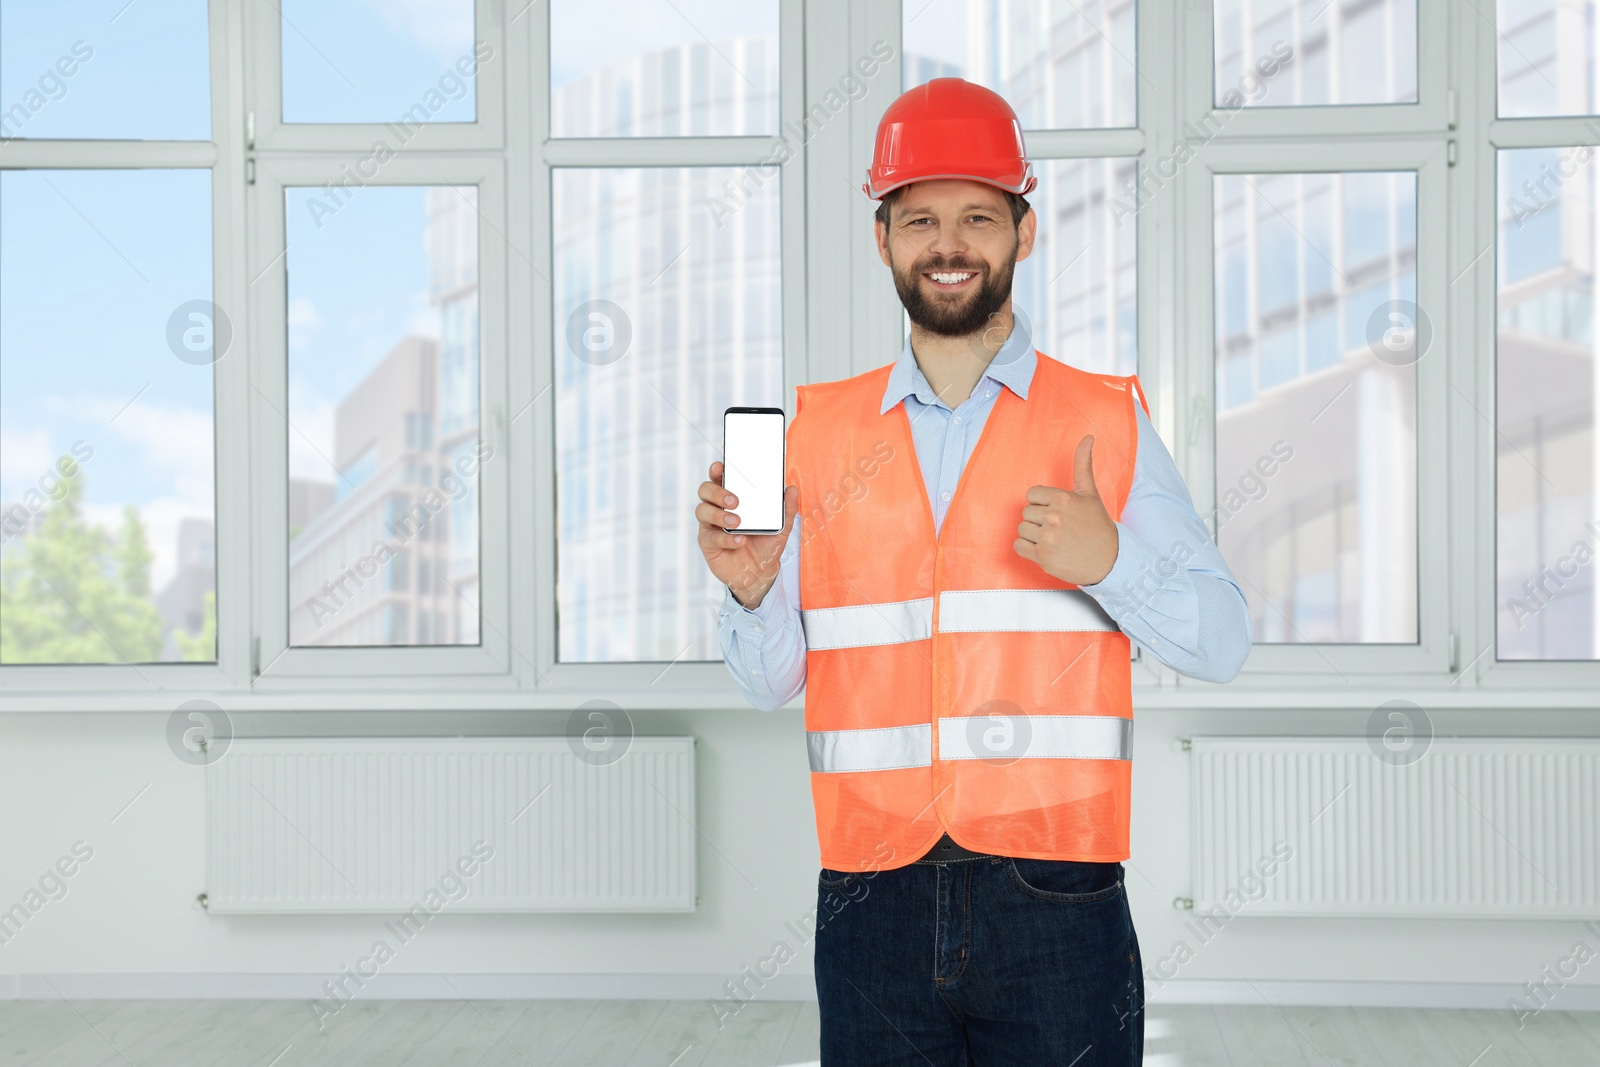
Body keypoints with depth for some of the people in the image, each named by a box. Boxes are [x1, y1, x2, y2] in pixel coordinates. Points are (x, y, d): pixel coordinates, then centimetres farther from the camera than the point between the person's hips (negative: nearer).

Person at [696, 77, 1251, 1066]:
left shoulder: (1107, 423, 4)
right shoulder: (818, 434, 10)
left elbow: (1224, 641, 0)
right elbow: (772, 679, 11)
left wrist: (1107, 558, -16)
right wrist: (752, 589, -9)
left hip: (1054, 909, -2)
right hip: (873, 906, 2)